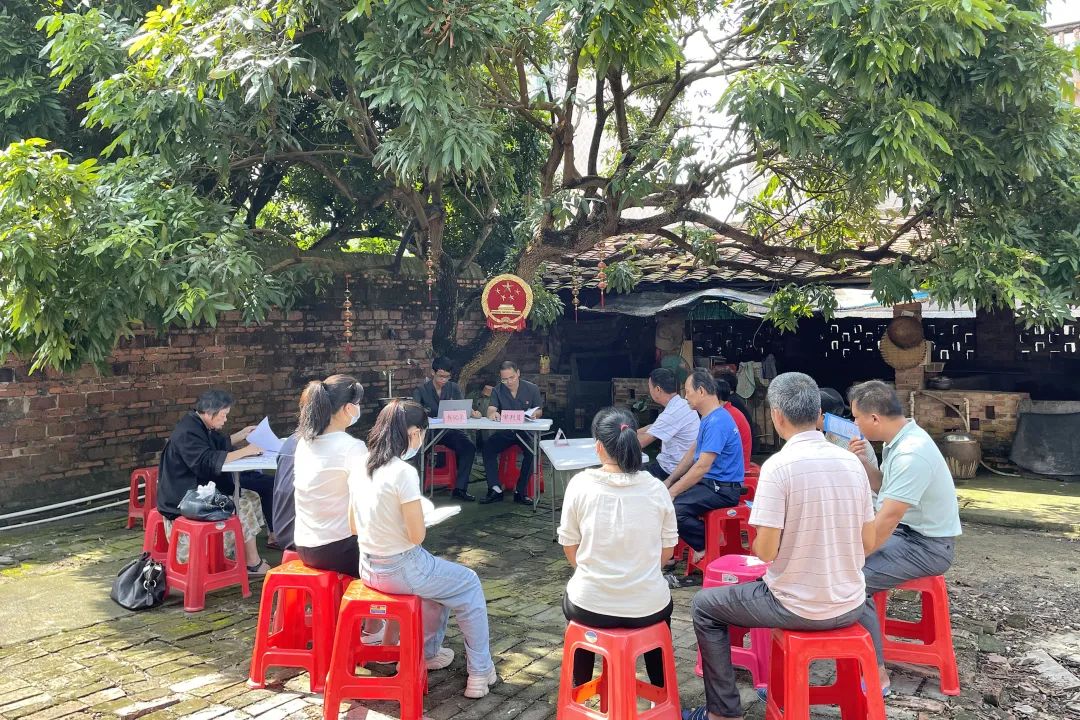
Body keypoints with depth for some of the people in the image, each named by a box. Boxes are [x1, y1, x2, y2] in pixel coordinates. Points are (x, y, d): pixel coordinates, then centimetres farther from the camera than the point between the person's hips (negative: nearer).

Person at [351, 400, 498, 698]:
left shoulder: (359, 467, -1)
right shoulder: (404, 472, -25)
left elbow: (358, 525, 10)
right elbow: (417, 535, -19)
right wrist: (416, 524, 0)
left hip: (367, 567, 8)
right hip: (401, 569, -7)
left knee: (441, 574, 32)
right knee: (469, 584, 17)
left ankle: (429, 652, 42)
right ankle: (480, 673, 21)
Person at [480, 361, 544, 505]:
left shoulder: (532, 389, 2)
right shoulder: (498, 390, 4)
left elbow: (539, 412, 5)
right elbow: (490, 410, -10)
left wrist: (535, 414, -21)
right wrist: (492, 414, -36)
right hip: (505, 431, 2)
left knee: (532, 450, -32)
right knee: (487, 446, -25)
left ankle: (520, 491, -22)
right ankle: (495, 490, -22)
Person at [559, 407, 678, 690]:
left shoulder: (580, 484, -11)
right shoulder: (656, 488, -6)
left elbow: (570, 546, 0)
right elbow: (667, 551, 4)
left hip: (591, 608, -1)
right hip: (647, 608, 1)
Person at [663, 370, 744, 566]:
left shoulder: (717, 422, -21)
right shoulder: (708, 418, 13)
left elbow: (702, 466, -24)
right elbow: (693, 452, 18)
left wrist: (673, 491, -20)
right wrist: (669, 482, 12)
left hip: (723, 489, -10)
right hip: (708, 482, 10)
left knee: (673, 509, -28)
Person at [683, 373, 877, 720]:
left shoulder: (778, 465, -19)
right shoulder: (852, 461, -1)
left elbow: (766, 551, -19)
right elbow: (868, 543, 6)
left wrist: (758, 543, 3)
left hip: (800, 609, -6)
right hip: (851, 606, 6)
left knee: (705, 606, 15)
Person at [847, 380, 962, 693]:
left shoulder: (911, 454, -29)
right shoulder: (899, 440, 2)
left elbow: (885, 521, -27)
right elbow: (882, 487, 15)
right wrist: (862, 461, -4)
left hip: (927, 546, -10)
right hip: (907, 531, 10)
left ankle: (876, 673, -11)